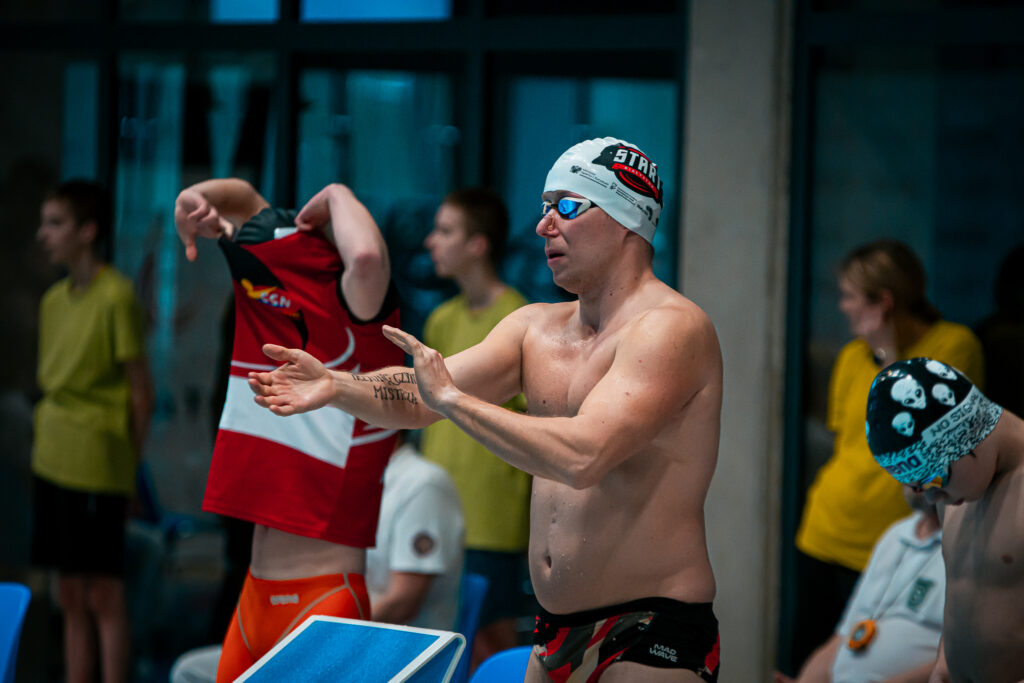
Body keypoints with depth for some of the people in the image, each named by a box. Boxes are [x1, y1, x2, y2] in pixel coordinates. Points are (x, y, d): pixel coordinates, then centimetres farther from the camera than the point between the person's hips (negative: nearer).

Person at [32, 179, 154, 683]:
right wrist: (45, 448, 9)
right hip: (53, 467, 7)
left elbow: (142, 391, -9)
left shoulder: (116, 297, -11)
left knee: (104, 597, -2)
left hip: (97, 469, -7)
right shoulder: (53, 301, 12)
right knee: (70, 598, 11)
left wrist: (128, 467, -6)